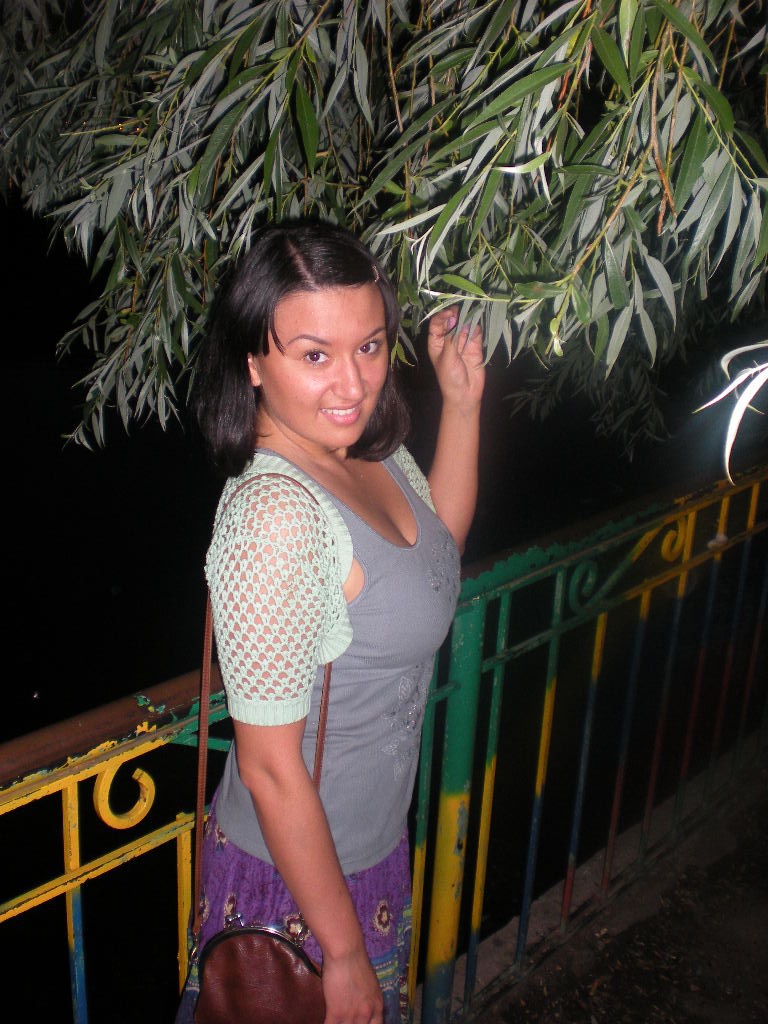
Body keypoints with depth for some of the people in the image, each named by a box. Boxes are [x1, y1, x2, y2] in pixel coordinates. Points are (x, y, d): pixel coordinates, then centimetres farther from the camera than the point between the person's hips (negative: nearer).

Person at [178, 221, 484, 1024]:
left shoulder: (369, 448, -7)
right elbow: (271, 770, -27)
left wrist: (462, 401, 3)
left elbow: (439, 542, 16)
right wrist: (344, 952, -17)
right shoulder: (277, 514, -32)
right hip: (297, 877, -7)